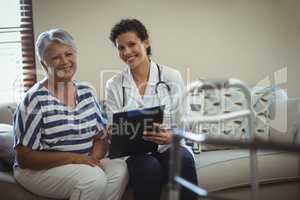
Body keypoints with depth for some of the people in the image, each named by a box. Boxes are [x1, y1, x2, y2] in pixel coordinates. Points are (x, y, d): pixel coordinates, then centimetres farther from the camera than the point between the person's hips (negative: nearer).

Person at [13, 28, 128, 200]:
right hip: (38, 169, -5)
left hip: (84, 163, 5)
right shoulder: (35, 99, -13)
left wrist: (94, 157, -13)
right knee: (94, 178, -31)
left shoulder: (87, 92, 6)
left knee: (119, 168, -23)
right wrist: (72, 157, -23)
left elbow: (101, 136, 10)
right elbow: (24, 157, -13)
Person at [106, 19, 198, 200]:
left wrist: (171, 137, -23)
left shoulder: (172, 77, 2)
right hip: (135, 152, 0)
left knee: (183, 161, -34)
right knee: (149, 167, -34)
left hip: (170, 147, 0)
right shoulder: (113, 86, 5)